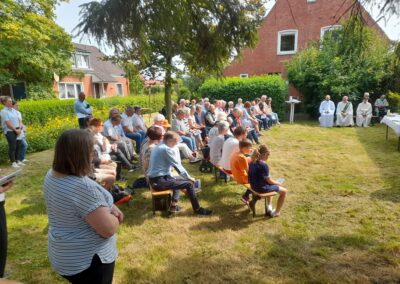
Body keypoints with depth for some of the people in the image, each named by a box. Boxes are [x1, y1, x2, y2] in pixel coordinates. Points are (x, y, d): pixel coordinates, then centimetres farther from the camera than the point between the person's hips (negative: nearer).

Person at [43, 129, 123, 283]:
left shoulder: (52, 175, -3)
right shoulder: (83, 187, -33)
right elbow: (109, 229, -28)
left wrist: (107, 207, -4)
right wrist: (115, 216, -8)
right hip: (88, 261, -8)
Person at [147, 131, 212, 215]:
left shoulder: (158, 147, 14)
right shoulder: (167, 149, -15)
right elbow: (177, 165, -11)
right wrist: (189, 177, 2)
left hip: (154, 179, 10)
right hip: (159, 181, -10)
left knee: (181, 180, 30)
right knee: (189, 183, -8)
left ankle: (173, 205, 26)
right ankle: (197, 209, 6)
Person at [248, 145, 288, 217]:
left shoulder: (252, 162, -1)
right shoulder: (264, 165, -26)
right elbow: (269, 181, -17)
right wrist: (277, 183, 3)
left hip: (254, 186, 9)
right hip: (262, 188, -9)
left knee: (271, 186, 37)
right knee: (284, 191, 9)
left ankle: (269, 207, 40)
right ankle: (276, 212, 20)